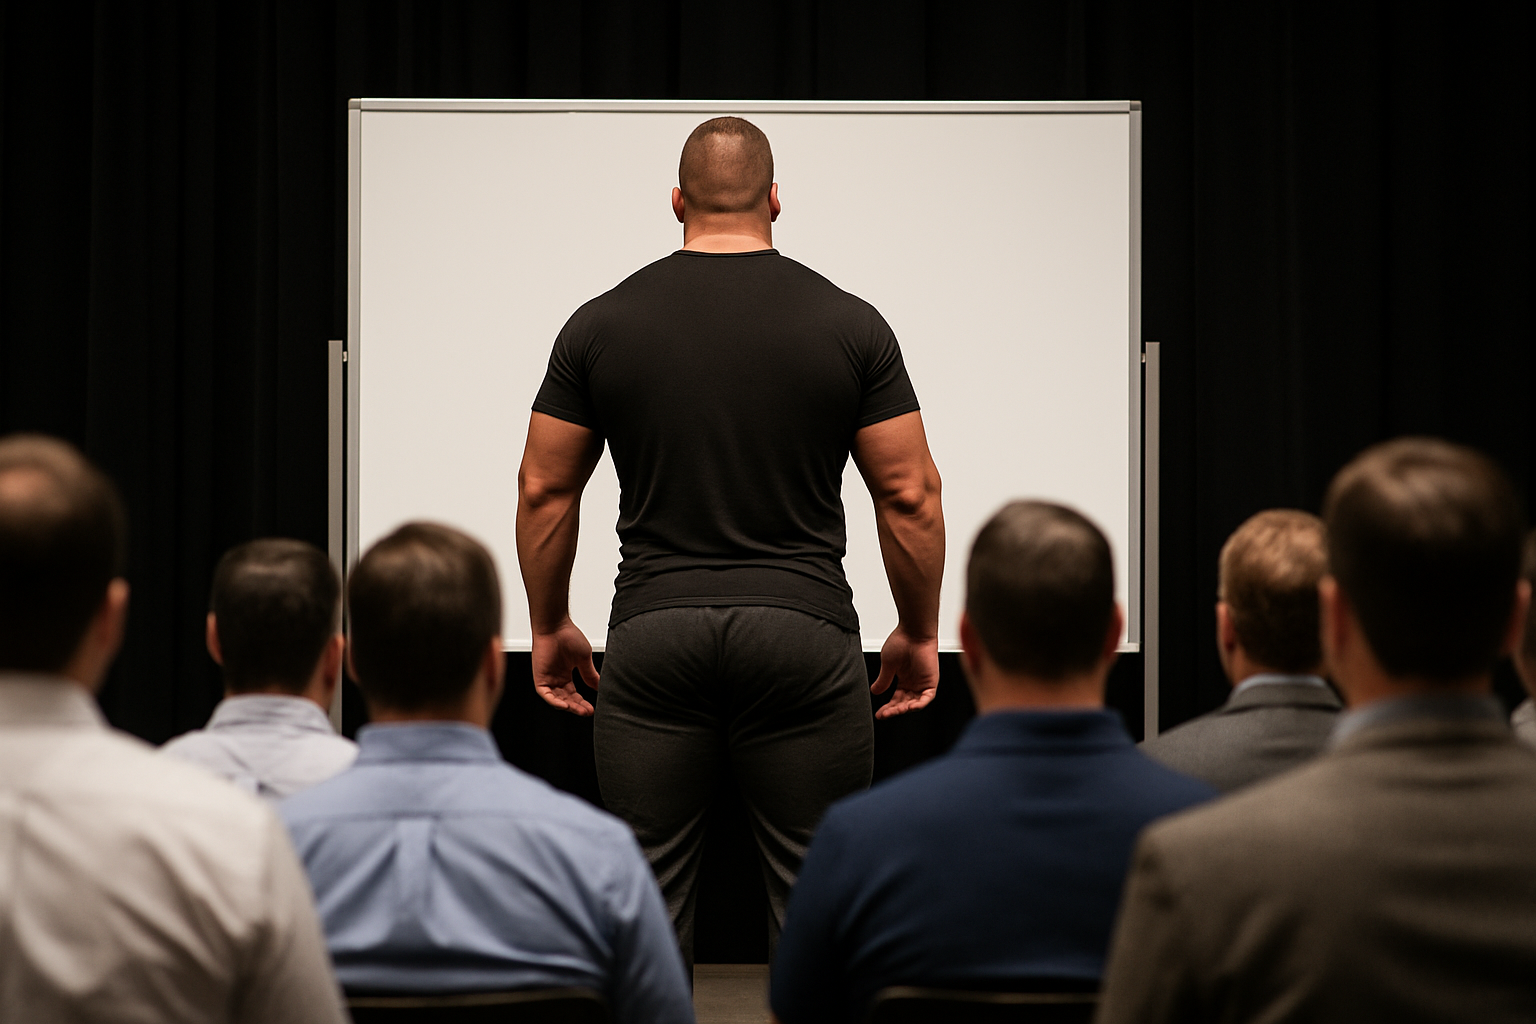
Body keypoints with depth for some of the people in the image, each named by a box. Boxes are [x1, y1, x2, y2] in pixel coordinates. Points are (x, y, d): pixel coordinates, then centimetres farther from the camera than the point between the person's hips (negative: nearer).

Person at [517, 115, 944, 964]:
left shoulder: (601, 325, 3)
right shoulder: (850, 324, 0)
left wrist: (549, 627, 17)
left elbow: (544, 492, 6)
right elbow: (910, 496, 0)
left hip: (653, 638, 1)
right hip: (804, 638, -1)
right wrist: (918, 632, 12)